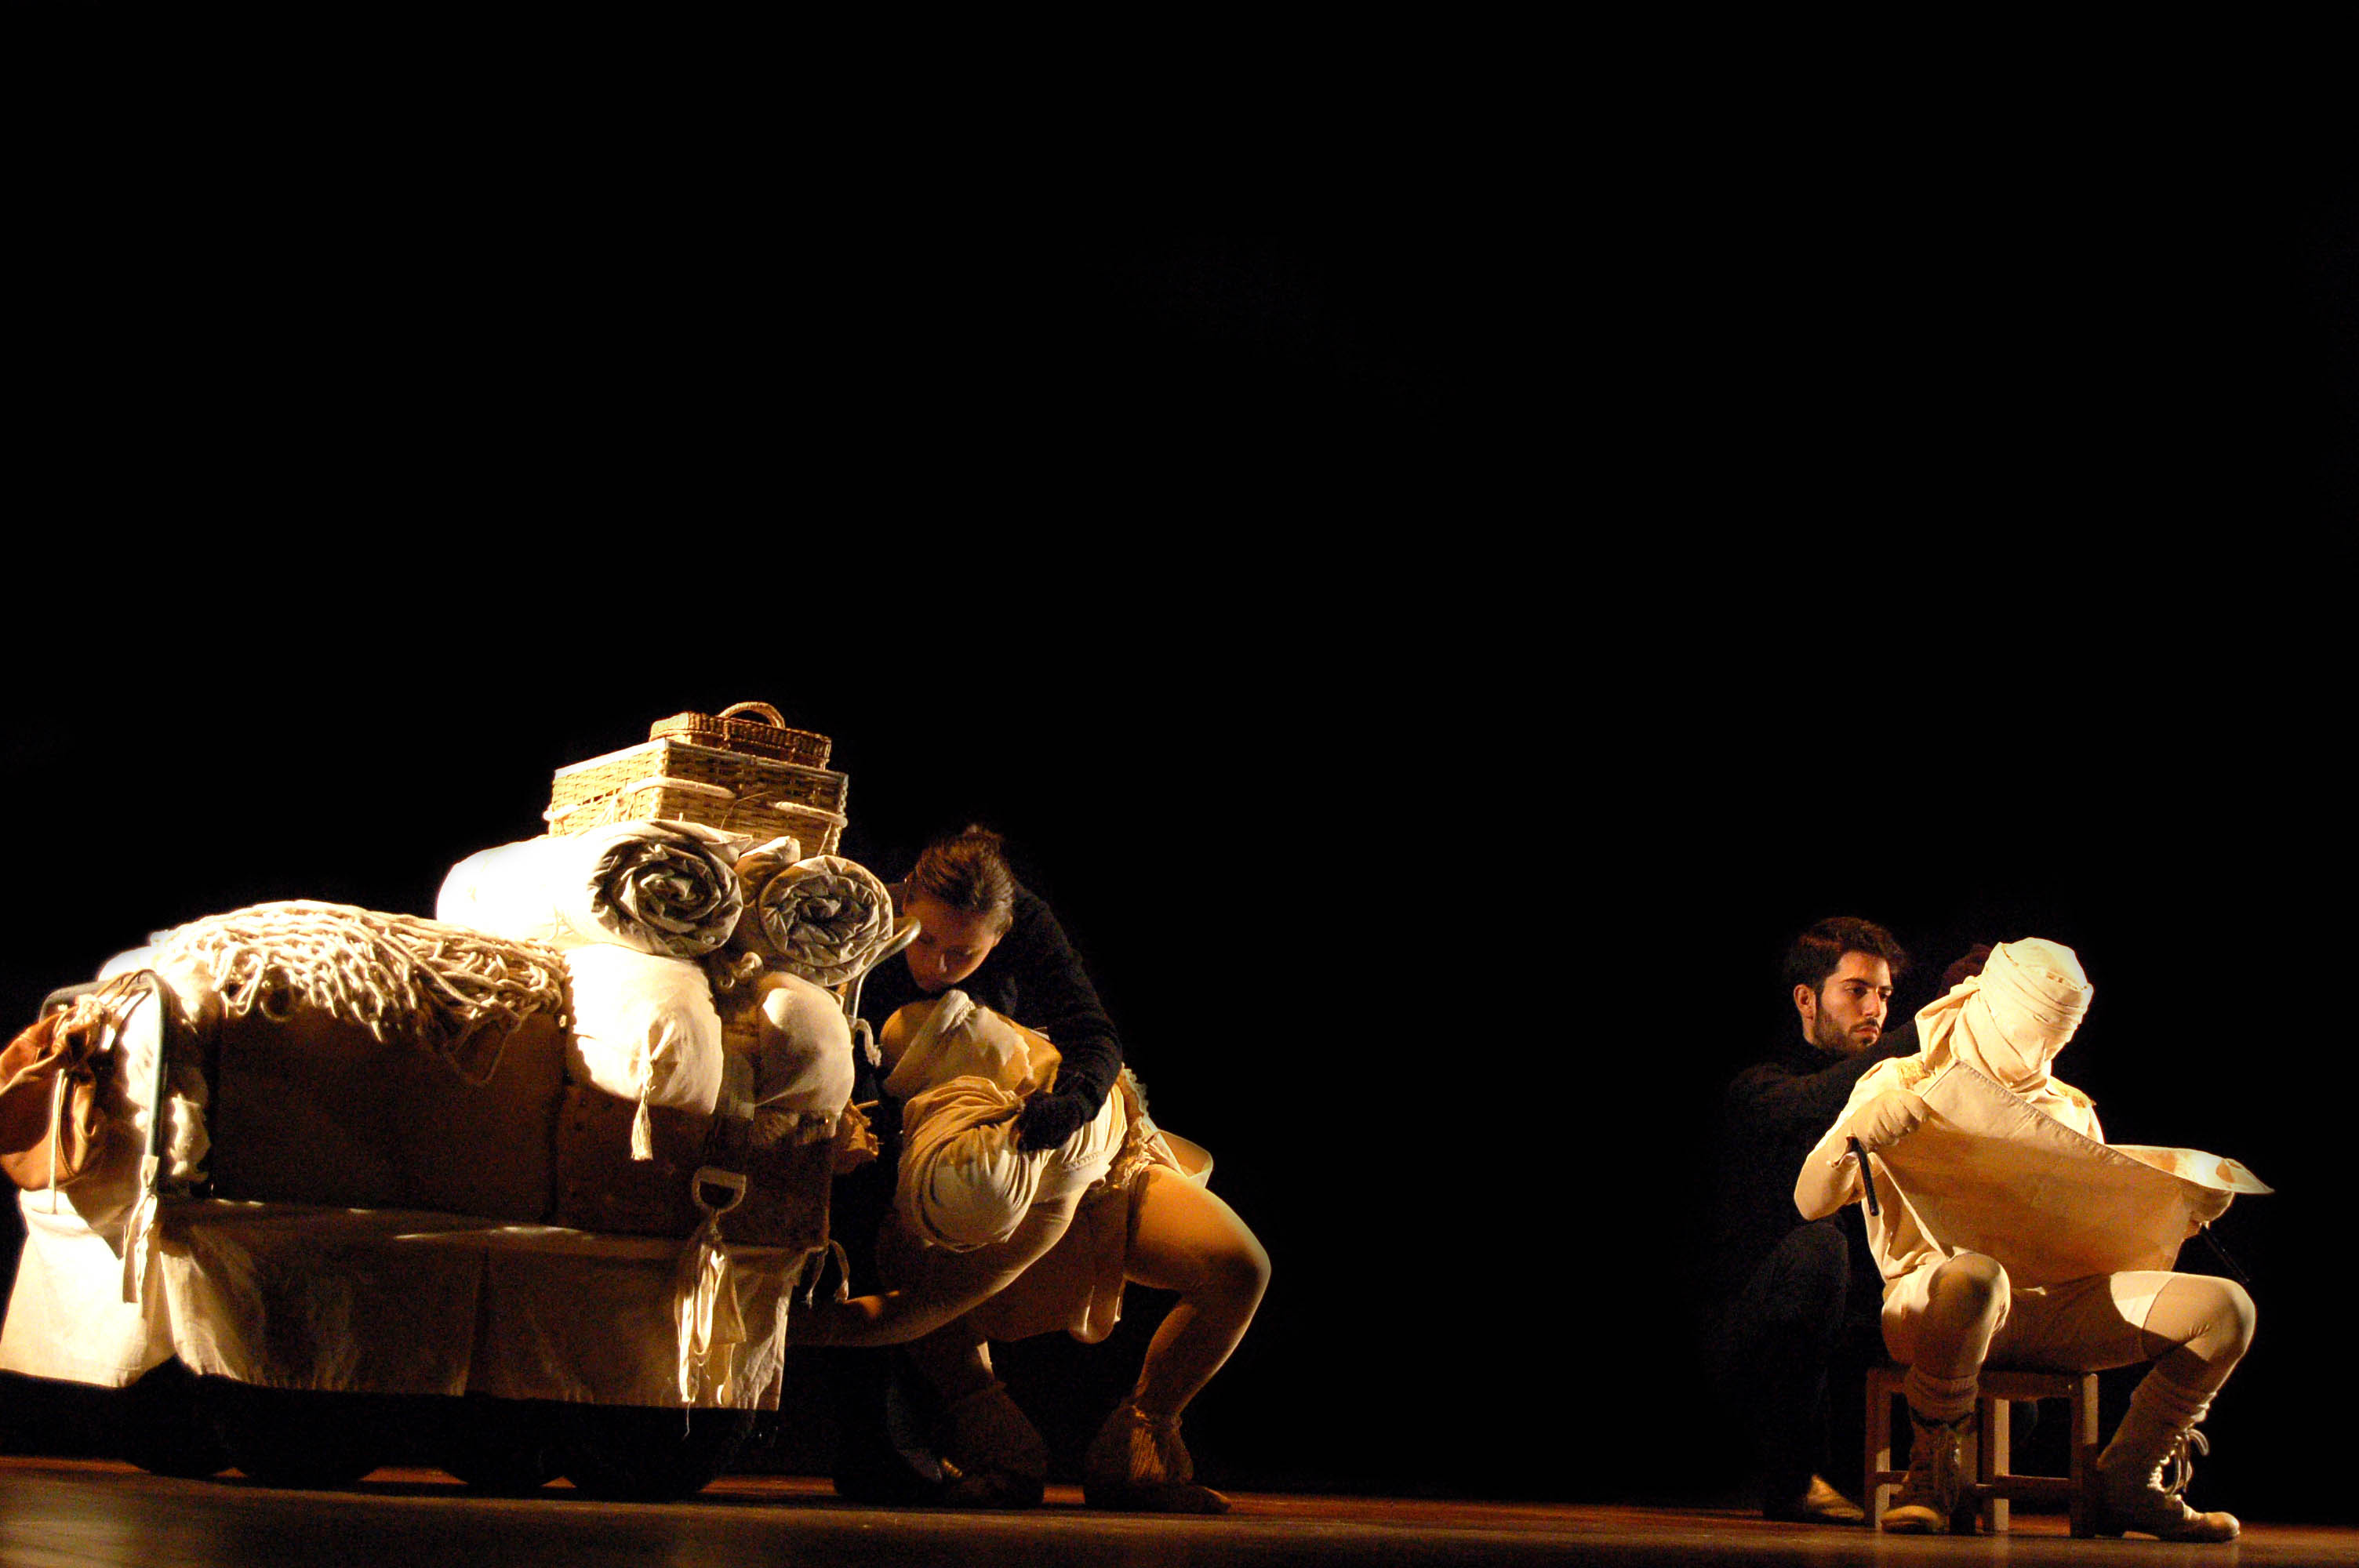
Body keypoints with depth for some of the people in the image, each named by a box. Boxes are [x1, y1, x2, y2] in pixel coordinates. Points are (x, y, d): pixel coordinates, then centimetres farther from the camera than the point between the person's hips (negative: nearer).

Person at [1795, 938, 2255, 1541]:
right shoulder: (1899, 1086, 8)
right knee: (1975, 1277, -44)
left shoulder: (2071, 1110, 26)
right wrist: (1858, 1135, -23)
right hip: (1930, 1295, -5)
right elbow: (1811, 1201, -2)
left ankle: (2125, 1484, 3)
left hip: (2055, 1300, 5)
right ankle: (1933, 1478, -20)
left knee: (2225, 1307, -13)